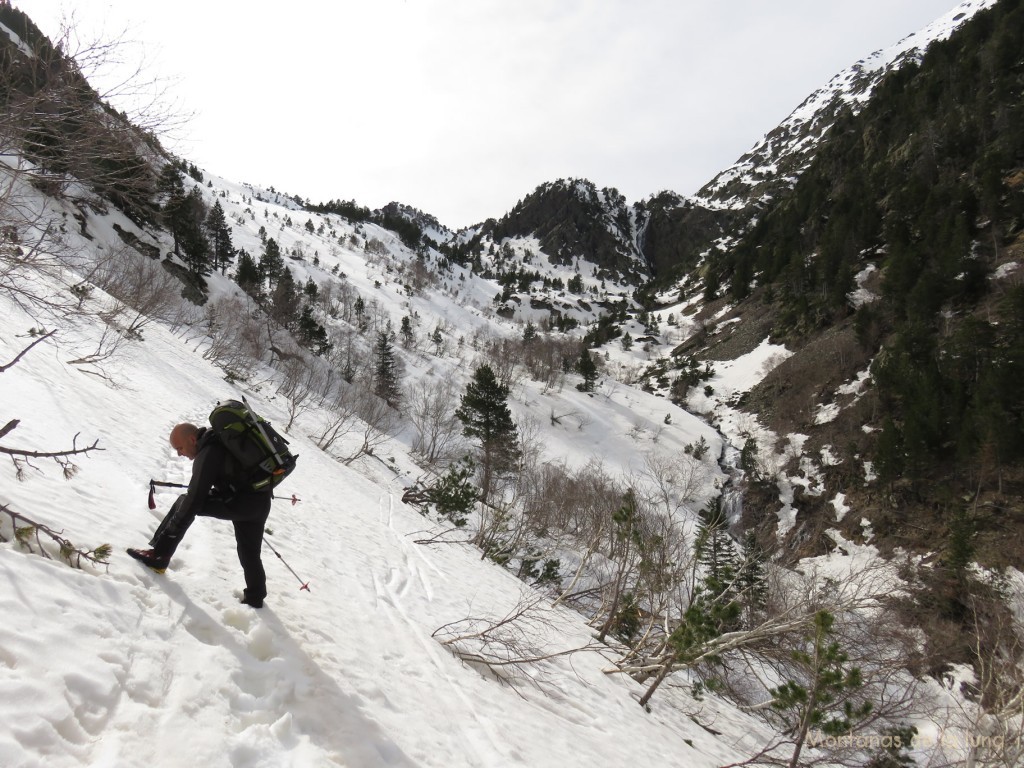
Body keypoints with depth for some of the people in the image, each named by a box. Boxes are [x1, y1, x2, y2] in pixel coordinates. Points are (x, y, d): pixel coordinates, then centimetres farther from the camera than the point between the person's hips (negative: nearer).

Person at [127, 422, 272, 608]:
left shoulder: (207, 453, -15)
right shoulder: (218, 439, 12)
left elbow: (196, 496, -16)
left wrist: (172, 530, -11)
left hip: (240, 502, -9)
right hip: (261, 502, 9)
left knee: (185, 503, -1)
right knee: (250, 552, 22)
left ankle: (159, 556, 0)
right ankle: (255, 596, 31)